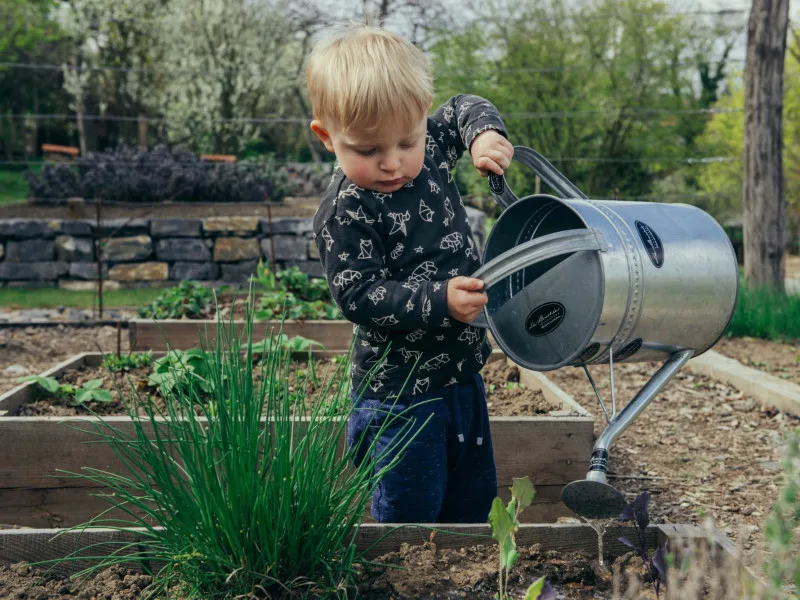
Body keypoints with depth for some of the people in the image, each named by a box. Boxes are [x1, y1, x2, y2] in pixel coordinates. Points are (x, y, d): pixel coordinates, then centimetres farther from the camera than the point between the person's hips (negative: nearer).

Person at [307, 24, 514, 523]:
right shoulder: (345, 212, -21)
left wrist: (485, 134, -5)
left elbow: (464, 109, 17)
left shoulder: (431, 152, -2)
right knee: (410, 510, 1)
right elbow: (359, 296, -23)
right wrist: (439, 301, -32)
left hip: (462, 373, 7)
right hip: (400, 391, -7)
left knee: (475, 497, 21)